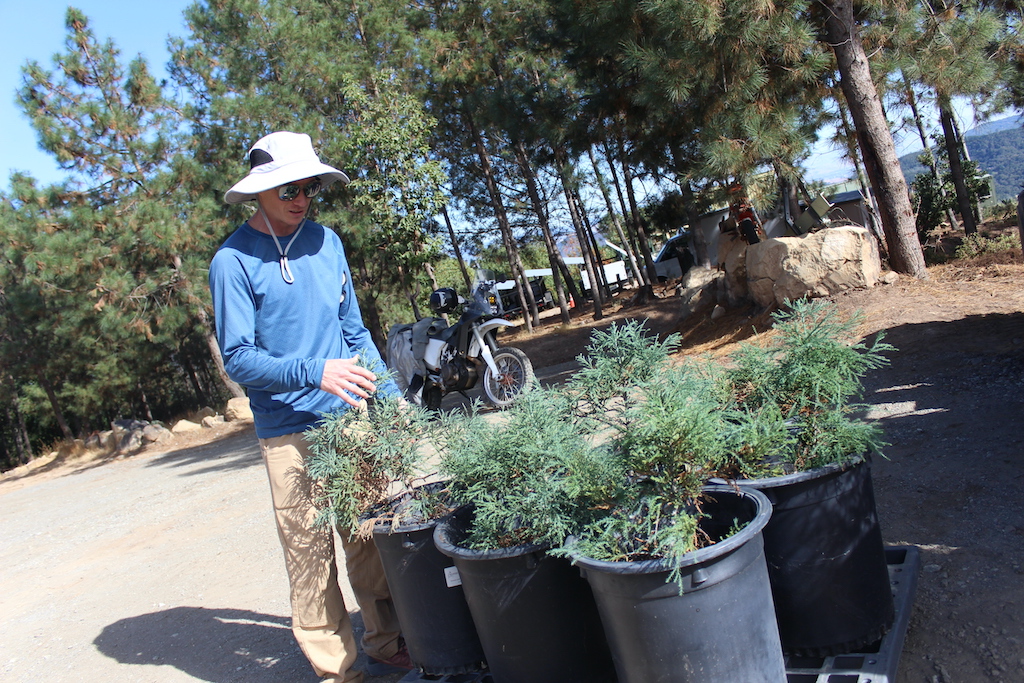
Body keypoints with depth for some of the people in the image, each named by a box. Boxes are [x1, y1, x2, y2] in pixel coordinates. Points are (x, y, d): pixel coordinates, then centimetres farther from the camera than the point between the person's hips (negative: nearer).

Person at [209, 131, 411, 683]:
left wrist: (389, 396, 12)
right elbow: (237, 357, -10)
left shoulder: (326, 241, 9)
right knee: (309, 550, 1)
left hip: (352, 418, 5)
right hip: (289, 431, -4)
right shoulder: (233, 260, -6)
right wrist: (313, 372, -24)